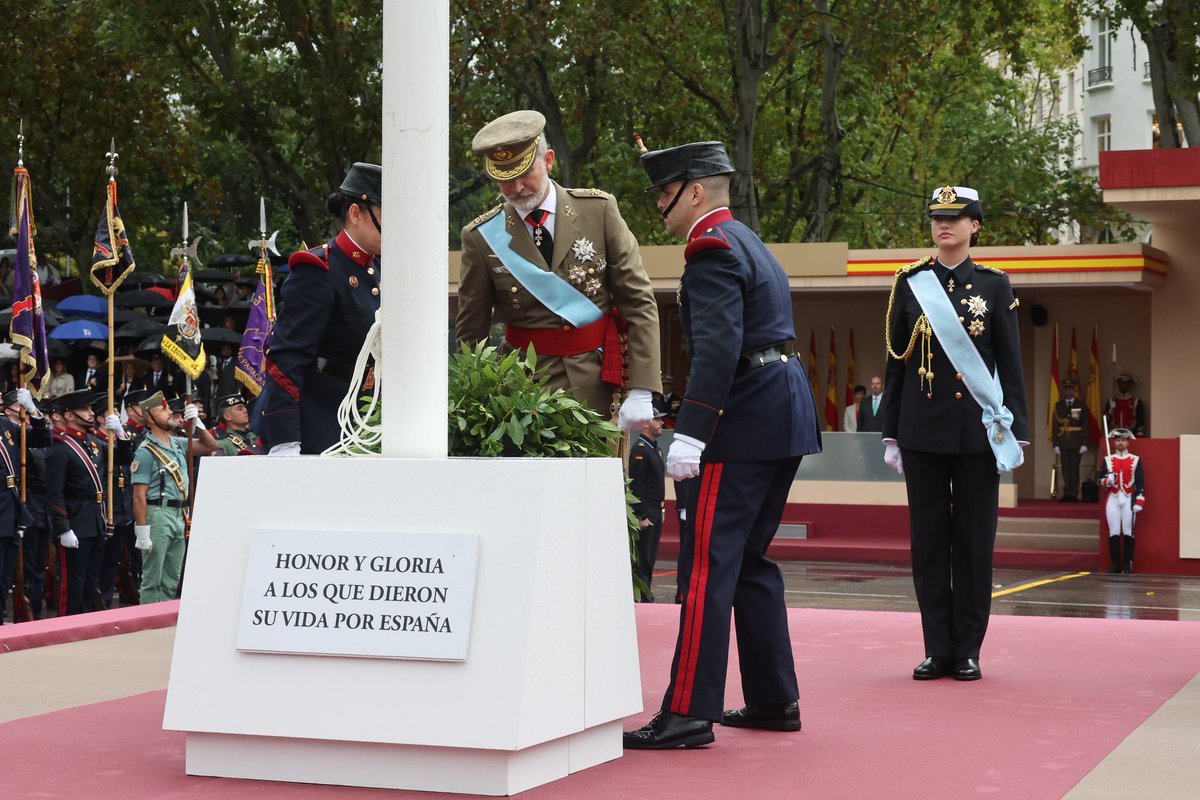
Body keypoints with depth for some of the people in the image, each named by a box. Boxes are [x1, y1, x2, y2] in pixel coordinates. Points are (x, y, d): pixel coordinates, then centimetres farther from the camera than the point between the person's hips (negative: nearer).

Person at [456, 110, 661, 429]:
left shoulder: (599, 210, 0)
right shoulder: (482, 237, 0)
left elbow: (639, 304, -1)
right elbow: (470, 334, 6)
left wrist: (641, 392, -8)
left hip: (595, 381, 0)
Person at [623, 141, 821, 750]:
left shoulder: (713, 249, -11)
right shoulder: (746, 242, 21)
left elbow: (718, 346, -22)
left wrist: (690, 432, -26)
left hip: (746, 424, -10)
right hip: (786, 411, 10)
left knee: (708, 563, -10)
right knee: (750, 558, 15)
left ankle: (689, 713, -11)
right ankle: (774, 701, 20)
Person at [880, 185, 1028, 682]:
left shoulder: (994, 285, 4)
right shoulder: (910, 285, 6)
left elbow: (1010, 362, 4)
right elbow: (896, 362, 8)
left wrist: (1016, 431, -2)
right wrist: (890, 434, 5)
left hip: (977, 430, -1)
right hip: (923, 431, 1)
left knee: (974, 539, 2)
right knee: (928, 539, 3)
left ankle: (968, 650, 9)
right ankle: (937, 649, 10)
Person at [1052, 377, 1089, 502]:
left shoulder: (1081, 406, 6)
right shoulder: (1058, 406, 10)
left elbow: (1085, 426, 3)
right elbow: (1056, 426, 7)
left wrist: (1084, 444, -5)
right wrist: (1056, 444, 0)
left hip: (1076, 443, -2)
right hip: (1063, 443, 2)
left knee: (1074, 469, -2)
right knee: (1065, 469, 0)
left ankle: (1074, 494, 1)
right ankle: (1067, 494, 3)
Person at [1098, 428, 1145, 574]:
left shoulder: (1136, 460, 5)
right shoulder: (1107, 460, 9)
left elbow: (1141, 483, 2)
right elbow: (1101, 480, 10)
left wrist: (1139, 502, -6)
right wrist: (1107, 480, -13)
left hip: (1128, 499, -2)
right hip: (1113, 499, 2)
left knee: (1128, 532, -3)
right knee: (1114, 532, 0)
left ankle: (1128, 564, 0)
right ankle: (1115, 564, 4)